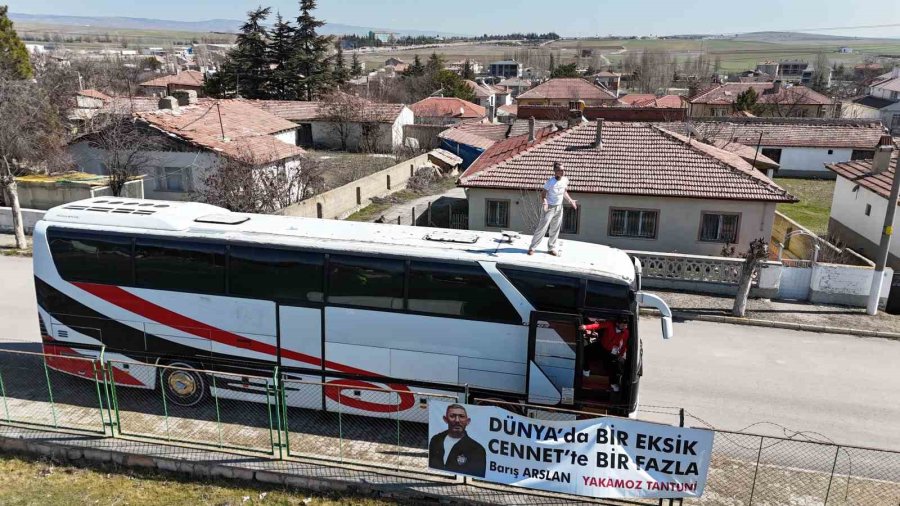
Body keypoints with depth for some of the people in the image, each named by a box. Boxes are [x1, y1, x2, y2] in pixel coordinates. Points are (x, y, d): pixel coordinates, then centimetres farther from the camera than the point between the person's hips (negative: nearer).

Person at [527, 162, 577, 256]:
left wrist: (570, 201, 11)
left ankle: (552, 247, 27)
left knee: (555, 229, 13)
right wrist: (544, 203, -32)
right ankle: (532, 247, 7)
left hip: (559, 207, 6)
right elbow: (543, 194, -15)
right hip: (549, 207, -6)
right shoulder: (550, 182, -20)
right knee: (542, 228, -3)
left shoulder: (565, 180, -3)